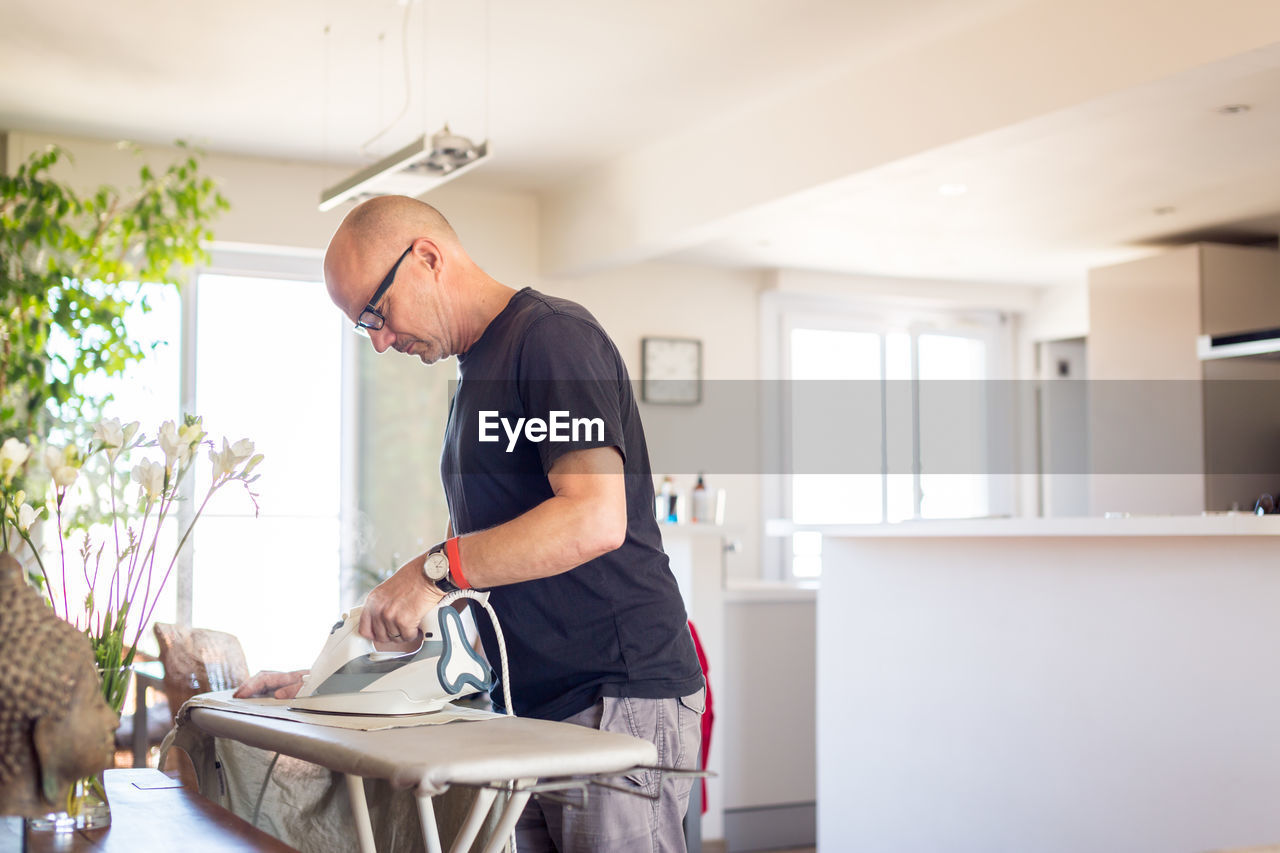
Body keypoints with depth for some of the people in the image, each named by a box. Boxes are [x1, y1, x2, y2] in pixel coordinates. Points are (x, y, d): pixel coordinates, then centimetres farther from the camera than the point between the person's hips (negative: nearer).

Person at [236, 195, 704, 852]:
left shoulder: (552, 335, -9)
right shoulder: (475, 375, 20)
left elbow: (596, 520, -24)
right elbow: (480, 571, 22)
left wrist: (436, 568, -20)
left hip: (621, 700, -9)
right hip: (534, 709, 9)